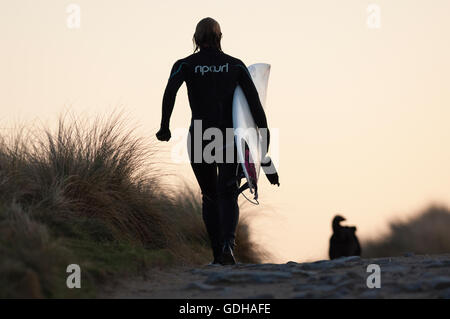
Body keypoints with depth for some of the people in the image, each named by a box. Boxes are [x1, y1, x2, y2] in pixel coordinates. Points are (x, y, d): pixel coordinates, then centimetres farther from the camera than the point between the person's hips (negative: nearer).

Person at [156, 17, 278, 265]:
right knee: (227, 194, -6)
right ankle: (227, 244, -32)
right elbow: (253, 98, -2)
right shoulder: (235, 65, 7)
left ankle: (218, 253, 14)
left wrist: (165, 127, -18)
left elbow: (170, 92, -16)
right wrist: (263, 130, -3)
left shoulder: (185, 65, 3)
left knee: (209, 195, 16)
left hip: (199, 137, 1)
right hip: (229, 134, 0)